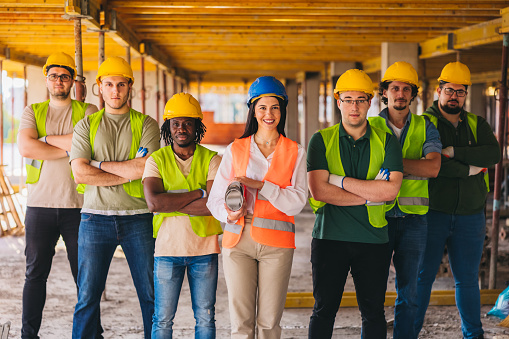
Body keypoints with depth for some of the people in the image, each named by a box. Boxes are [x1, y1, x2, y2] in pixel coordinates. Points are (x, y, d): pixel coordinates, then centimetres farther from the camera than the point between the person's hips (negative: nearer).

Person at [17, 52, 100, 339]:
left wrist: (46, 138, -6)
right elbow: (26, 148, -7)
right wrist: (69, 149, -8)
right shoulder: (33, 111, 11)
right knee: (35, 273, 5)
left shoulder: (88, 111, 7)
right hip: (40, 205, 1)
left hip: (78, 205, -1)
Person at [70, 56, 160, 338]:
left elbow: (146, 168, -10)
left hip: (138, 218, 0)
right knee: (88, 296, 1)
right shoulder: (86, 125, 9)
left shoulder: (146, 125, 6)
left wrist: (100, 164, -6)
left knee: (151, 295, 4)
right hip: (95, 217, 1)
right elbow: (80, 173, -4)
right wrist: (128, 173, -7)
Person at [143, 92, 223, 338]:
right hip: (168, 247, 0)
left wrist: (170, 203, -14)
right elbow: (153, 202, -16)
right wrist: (199, 193, -14)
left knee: (205, 318, 7)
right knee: (163, 319, 4)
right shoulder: (156, 160, 0)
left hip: (204, 247, 0)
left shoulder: (212, 160, -1)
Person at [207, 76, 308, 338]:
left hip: (276, 242, 0)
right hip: (238, 240, 1)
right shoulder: (235, 150, 10)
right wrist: (229, 214, -15)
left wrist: (259, 184, -16)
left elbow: (296, 201, -5)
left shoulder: (295, 152, 7)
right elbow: (215, 199, 7)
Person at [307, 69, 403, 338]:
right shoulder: (321, 140, 2)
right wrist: (370, 195, -12)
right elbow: (318, 190, -12)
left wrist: (341, 180, -12)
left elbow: (391, 189, -11)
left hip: (373, 239, 1)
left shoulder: (386, 142, 4)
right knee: (324, 309, 4)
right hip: (329, 236, -1)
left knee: (373, 312, 6)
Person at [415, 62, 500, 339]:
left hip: (470, 216, 4)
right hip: (432, 213, -3)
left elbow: (493, 153, -8)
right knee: (422, 276, 2)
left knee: (468, 279, 12)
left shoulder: (477, 124, 11)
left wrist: (453, 152, -17)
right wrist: (469, 169, -12)